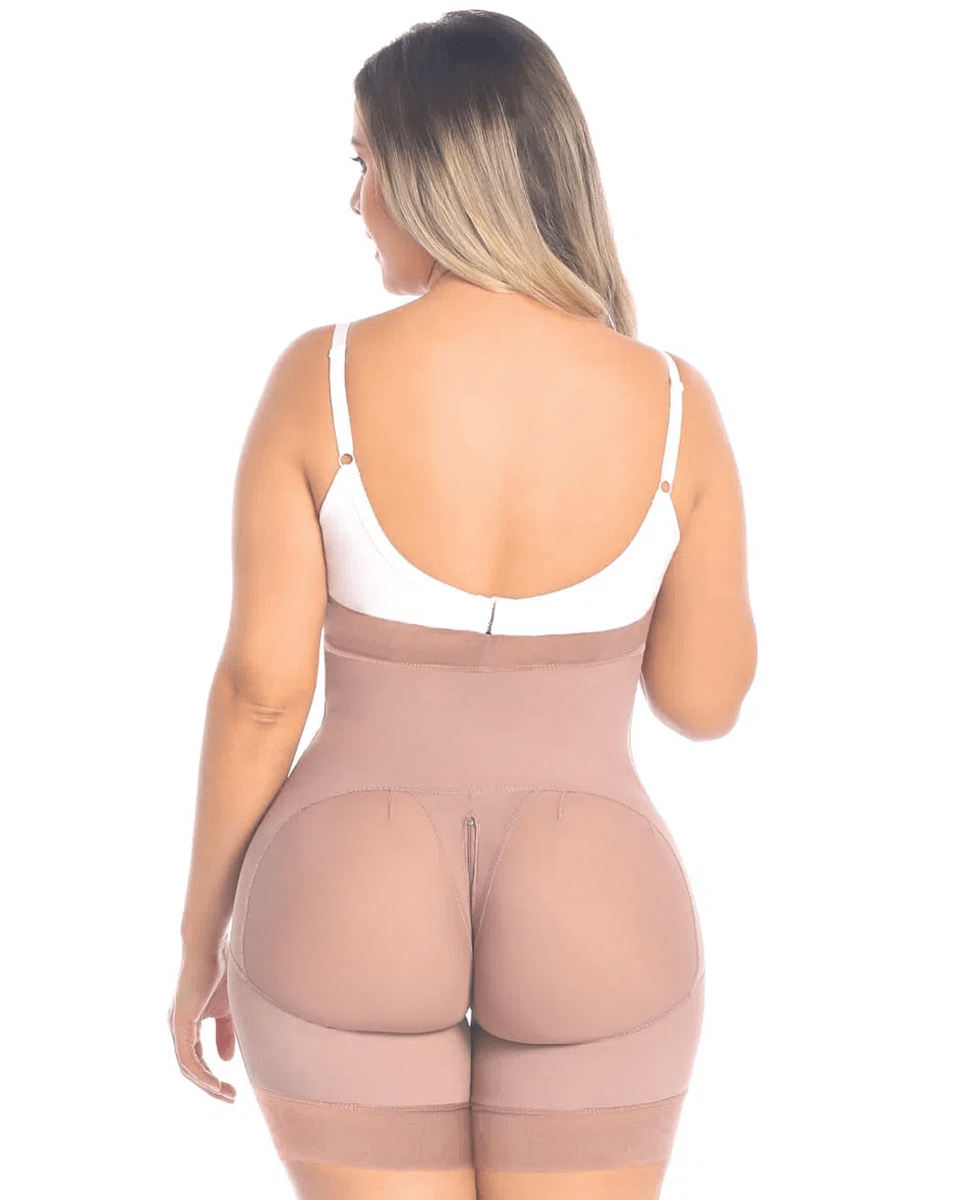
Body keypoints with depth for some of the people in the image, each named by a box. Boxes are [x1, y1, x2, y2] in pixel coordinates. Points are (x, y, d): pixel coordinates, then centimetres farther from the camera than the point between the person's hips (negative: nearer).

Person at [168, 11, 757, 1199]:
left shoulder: (319, 379, -11)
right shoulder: (672, 402, -8)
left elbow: (259, 689, -9)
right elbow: (706, 699, 1)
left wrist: (202, 936, 4)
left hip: (350, 919, 0)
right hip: (584, 930, 1)